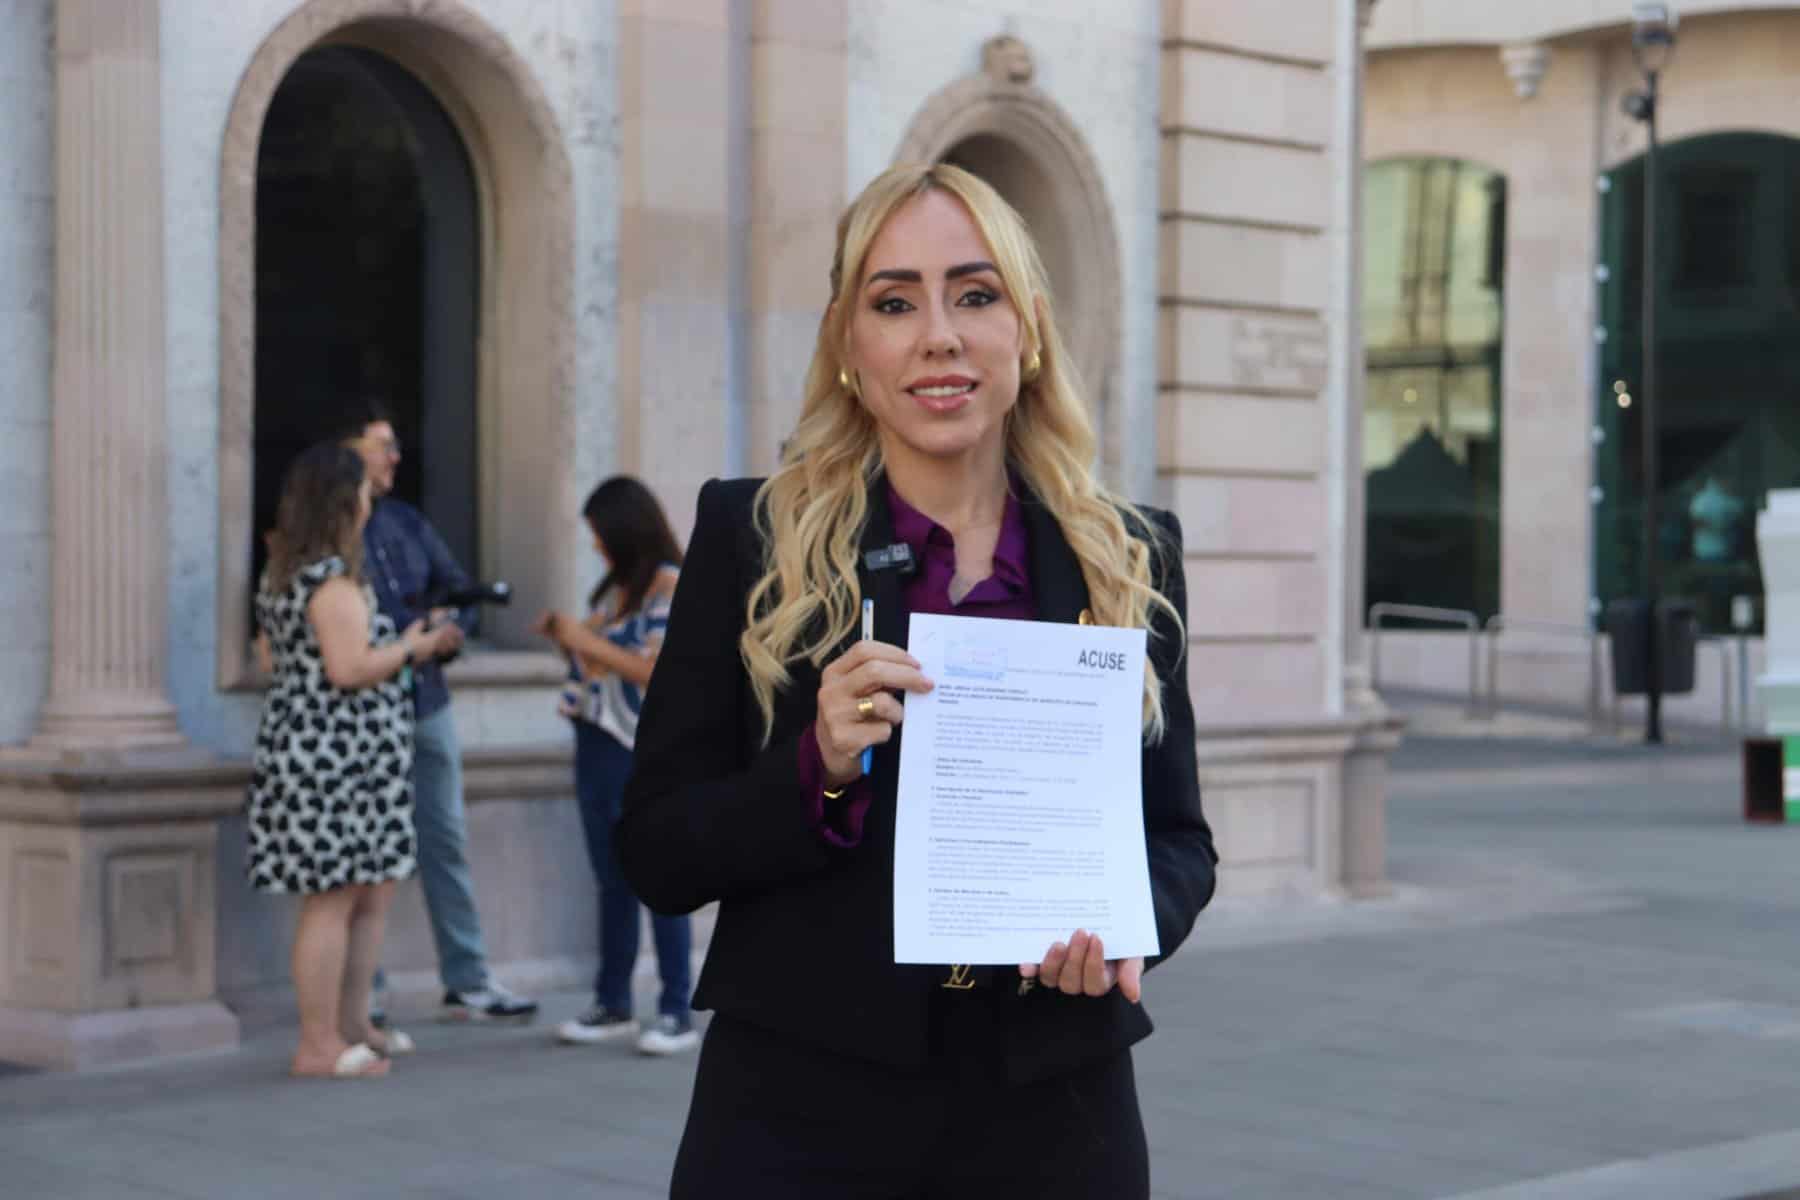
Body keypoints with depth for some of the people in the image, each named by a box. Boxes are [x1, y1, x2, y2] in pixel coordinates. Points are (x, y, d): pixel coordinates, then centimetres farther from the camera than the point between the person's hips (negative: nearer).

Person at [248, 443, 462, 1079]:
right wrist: (409, 648, -7)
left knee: (372, 893, 16)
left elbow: (273, 657, 23)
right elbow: (349, 668, -24)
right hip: (333, 756, -10)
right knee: (335, 900, -6)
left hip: (305, 754, 10)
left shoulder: (283, 575, 15)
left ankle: (351, 1026, 22)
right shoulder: (332, 579, -16)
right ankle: (319, 1046, -1)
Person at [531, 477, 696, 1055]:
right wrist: (567, 637, 4)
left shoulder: (670, 586, -9)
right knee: (612, 881, 11)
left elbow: (657, 670, -17)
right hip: (596, 747, 8)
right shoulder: (613, 587, 14)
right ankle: (613, 1004, 17)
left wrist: (590, 642, -15)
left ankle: (677, 1013, -1)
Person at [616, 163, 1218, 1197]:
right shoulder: (753, 536, -3)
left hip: (1052, 1108, 3)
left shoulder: (1130, 558, 3)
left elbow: (1177, 833, 9)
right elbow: (658, 855, -3)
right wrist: (820, 769, -19)